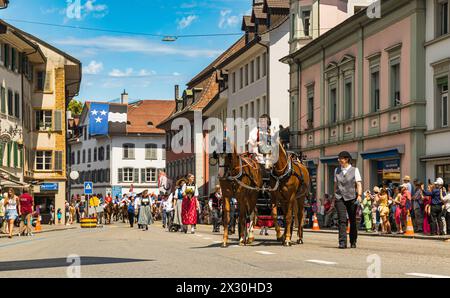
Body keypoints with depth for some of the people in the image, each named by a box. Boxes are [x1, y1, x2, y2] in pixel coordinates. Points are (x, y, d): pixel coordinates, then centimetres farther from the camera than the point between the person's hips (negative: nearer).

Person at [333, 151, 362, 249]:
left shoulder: (355, 170, 2)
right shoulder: (337, 170, 11)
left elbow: (359, 184, -4)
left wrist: (359, 195, -17)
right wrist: (334, 196, 16)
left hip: (351, 198, -1)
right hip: (340, 198, 1)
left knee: (352, 220, 7)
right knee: (342, 220, -11)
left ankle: (353, 242, 20)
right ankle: (342, 242, -15)